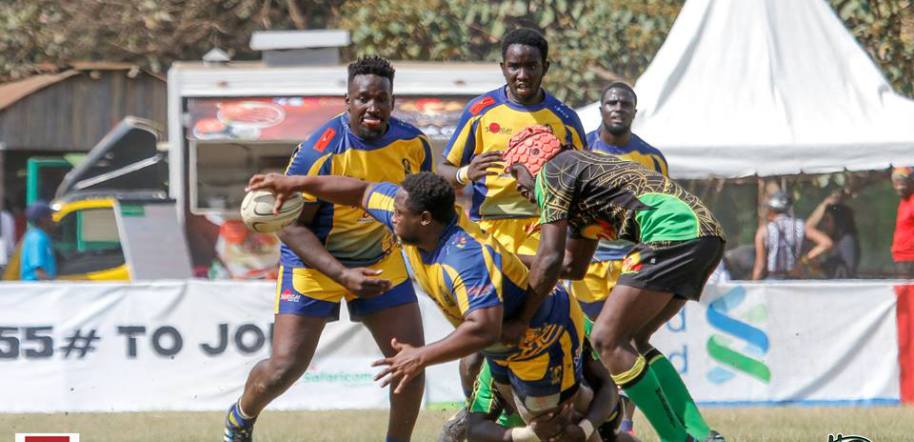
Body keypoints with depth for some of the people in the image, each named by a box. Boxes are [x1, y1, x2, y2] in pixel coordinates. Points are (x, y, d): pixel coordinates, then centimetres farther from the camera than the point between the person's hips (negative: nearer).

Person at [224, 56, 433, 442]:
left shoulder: (413, 144, -11)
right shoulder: (319, 152, -27)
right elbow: (291, 226, -21)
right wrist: (342, 274, -29)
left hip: (381, 262, 4)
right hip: (314, 263, -4)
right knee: (283, 370, -6)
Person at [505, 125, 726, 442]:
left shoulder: (551, 173, 4)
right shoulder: (581, 168, 33)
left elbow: (550, 261, -3)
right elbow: (573, 266, 42)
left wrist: (521, 320, 4)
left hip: (674, 232, -10)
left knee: (607, 340, -6)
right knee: (632, 339, 17)